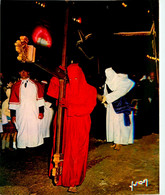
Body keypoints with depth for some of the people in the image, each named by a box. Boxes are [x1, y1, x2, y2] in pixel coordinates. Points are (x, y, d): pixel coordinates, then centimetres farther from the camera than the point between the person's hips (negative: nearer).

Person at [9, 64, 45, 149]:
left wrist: (41, 111, 0)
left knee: (34, 129, -2)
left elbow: (40, 99, 6)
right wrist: (13, 115, 3)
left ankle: (35, 146, 10)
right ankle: (22, 147, 15)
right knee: (22, 130, 3)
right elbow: (13, 101, 7)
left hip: (33, 112, 0)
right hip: (21, 113, 1)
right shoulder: (16, 86, 8)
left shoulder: (35, 84, 8)